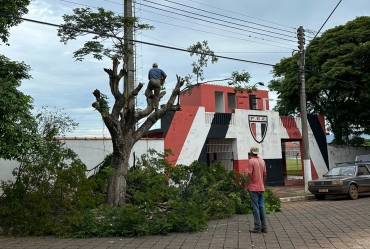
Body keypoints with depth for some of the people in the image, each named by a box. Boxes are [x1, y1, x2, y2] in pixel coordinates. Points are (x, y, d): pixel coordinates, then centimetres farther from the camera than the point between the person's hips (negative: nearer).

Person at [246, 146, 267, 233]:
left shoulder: (251, 161, -11)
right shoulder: (262, 161, 9)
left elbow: (249, 175, -15)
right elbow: (264, 174, 13)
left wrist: (247, 186, -7)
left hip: (253, 188, -6)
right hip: (261, 188, 6)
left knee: (256, 208, -2)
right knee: (262, 207, 10)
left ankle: (257, 227, 1)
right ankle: (264, 227, 13)